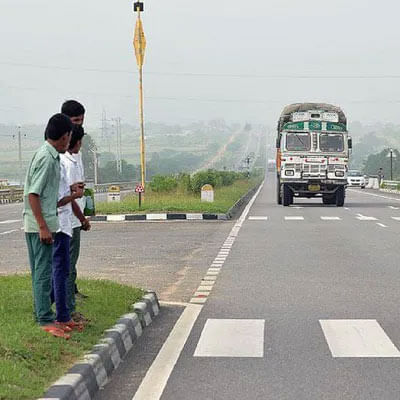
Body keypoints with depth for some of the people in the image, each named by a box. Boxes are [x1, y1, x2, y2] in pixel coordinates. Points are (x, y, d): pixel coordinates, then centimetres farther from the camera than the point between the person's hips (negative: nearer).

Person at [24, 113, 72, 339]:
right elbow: (33, 194, -20)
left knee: (41, 272, 14)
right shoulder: (47, 158, -17)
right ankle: (46, 320, -4)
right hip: (40, 225, -10)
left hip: (42, 225, 10)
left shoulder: (50, 156, 13)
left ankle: (43, 314, 22)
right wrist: (43, 227, -21)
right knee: (44, 272, -7)